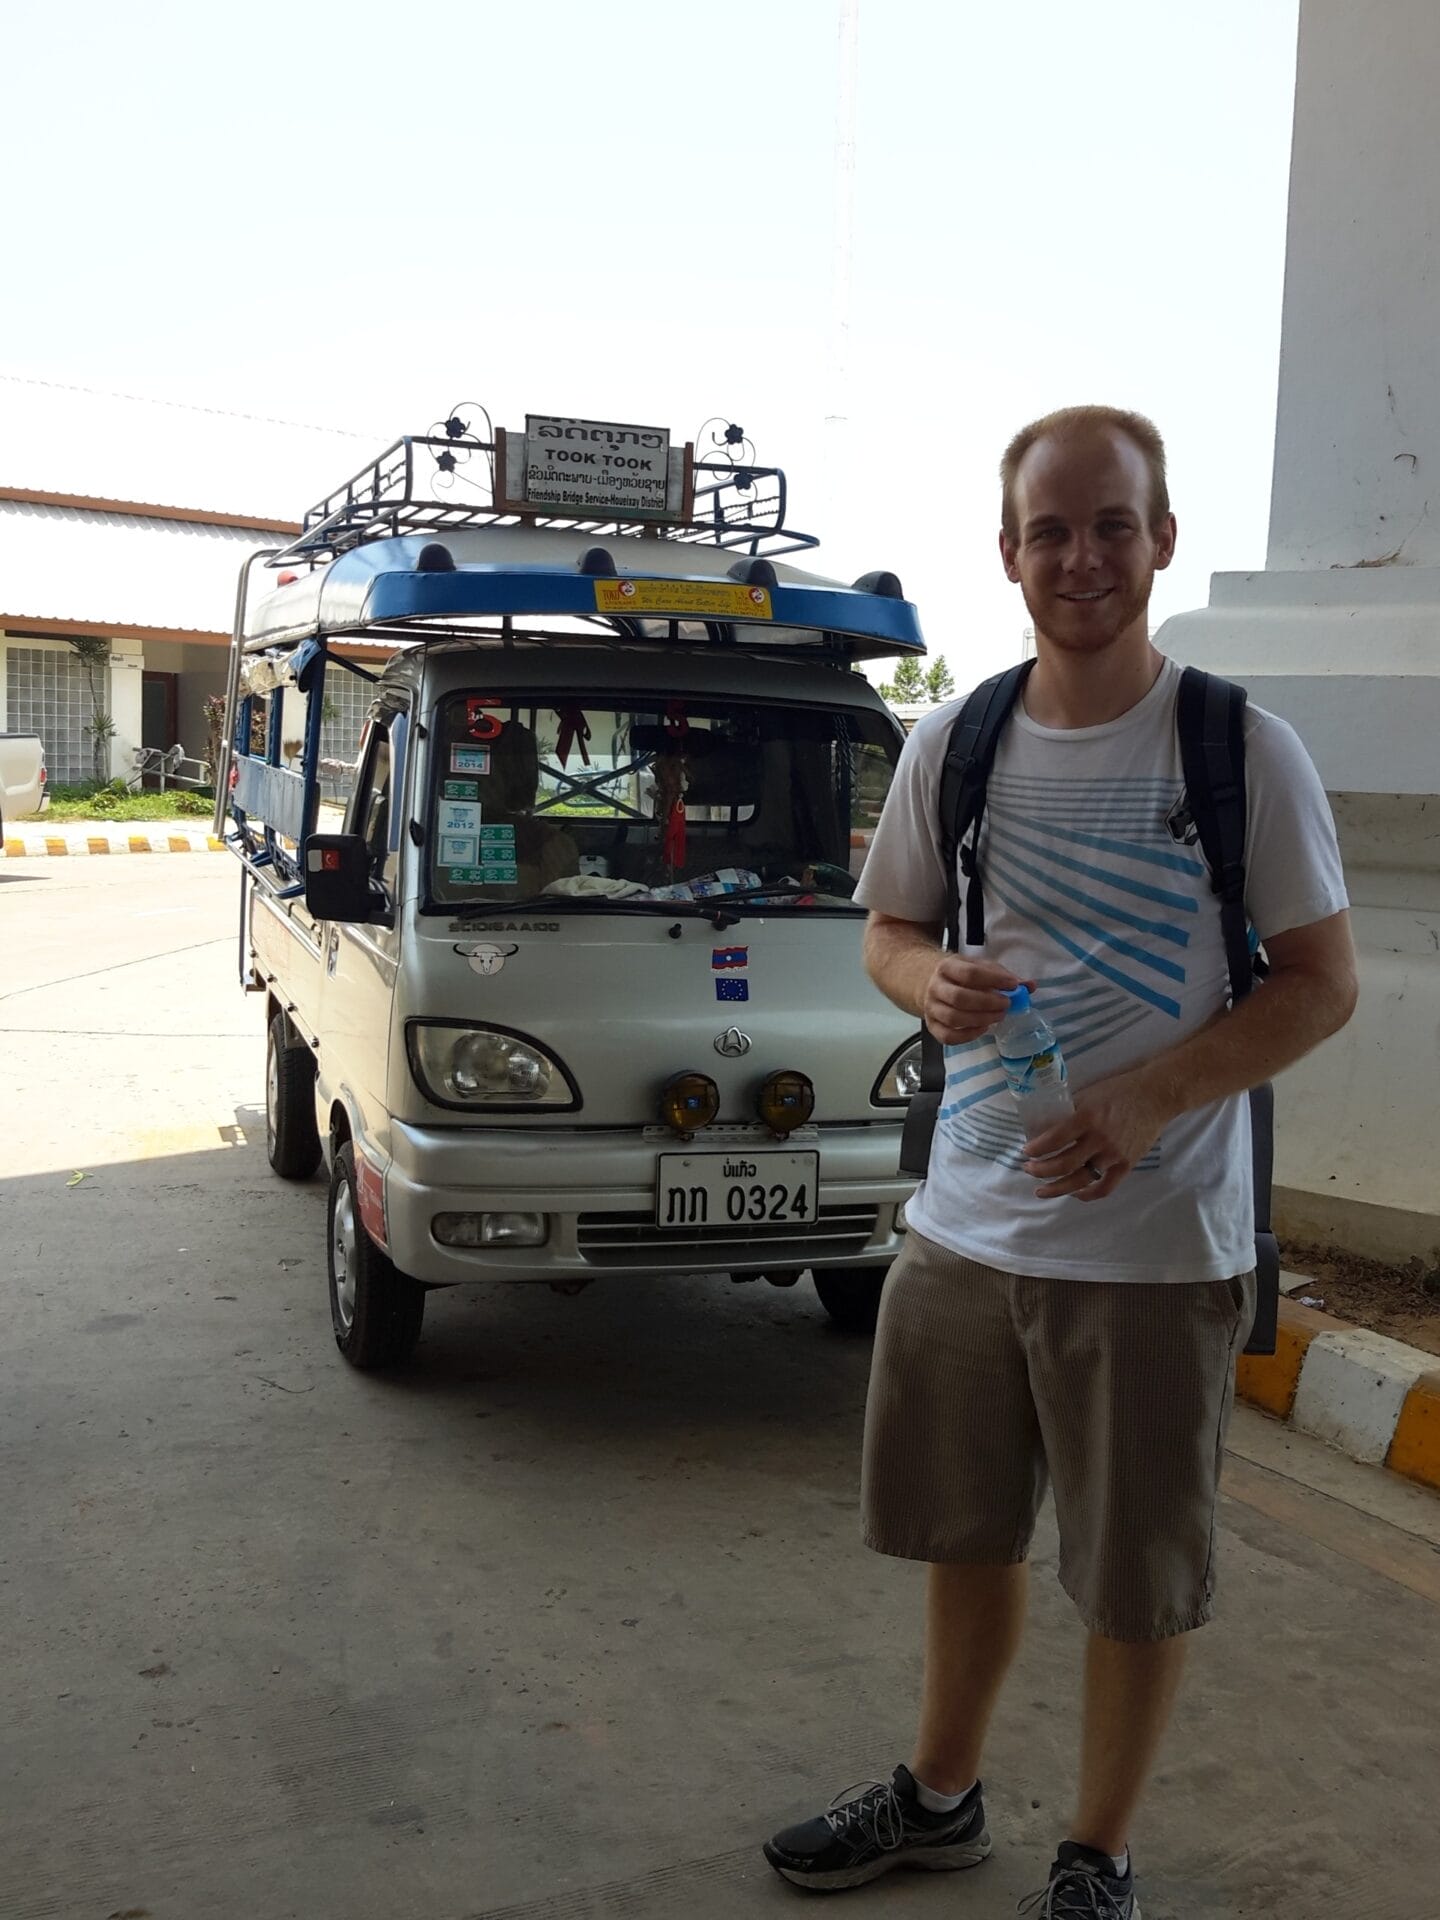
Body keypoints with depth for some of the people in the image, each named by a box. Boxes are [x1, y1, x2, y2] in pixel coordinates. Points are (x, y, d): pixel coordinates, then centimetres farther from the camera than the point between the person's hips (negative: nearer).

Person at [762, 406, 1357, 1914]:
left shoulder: (1242, 749, -9)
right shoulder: (951, 746, 3)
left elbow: (1323, 983, -7)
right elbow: (887, 931, 12)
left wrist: (1152, 1100, -22)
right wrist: (935, 982, -12)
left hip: (1158, 1245, -3)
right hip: (964, 1222, 4)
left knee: (1138, 1582, 10)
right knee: (965, 1537, 20)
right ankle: (939, 1798, 43)